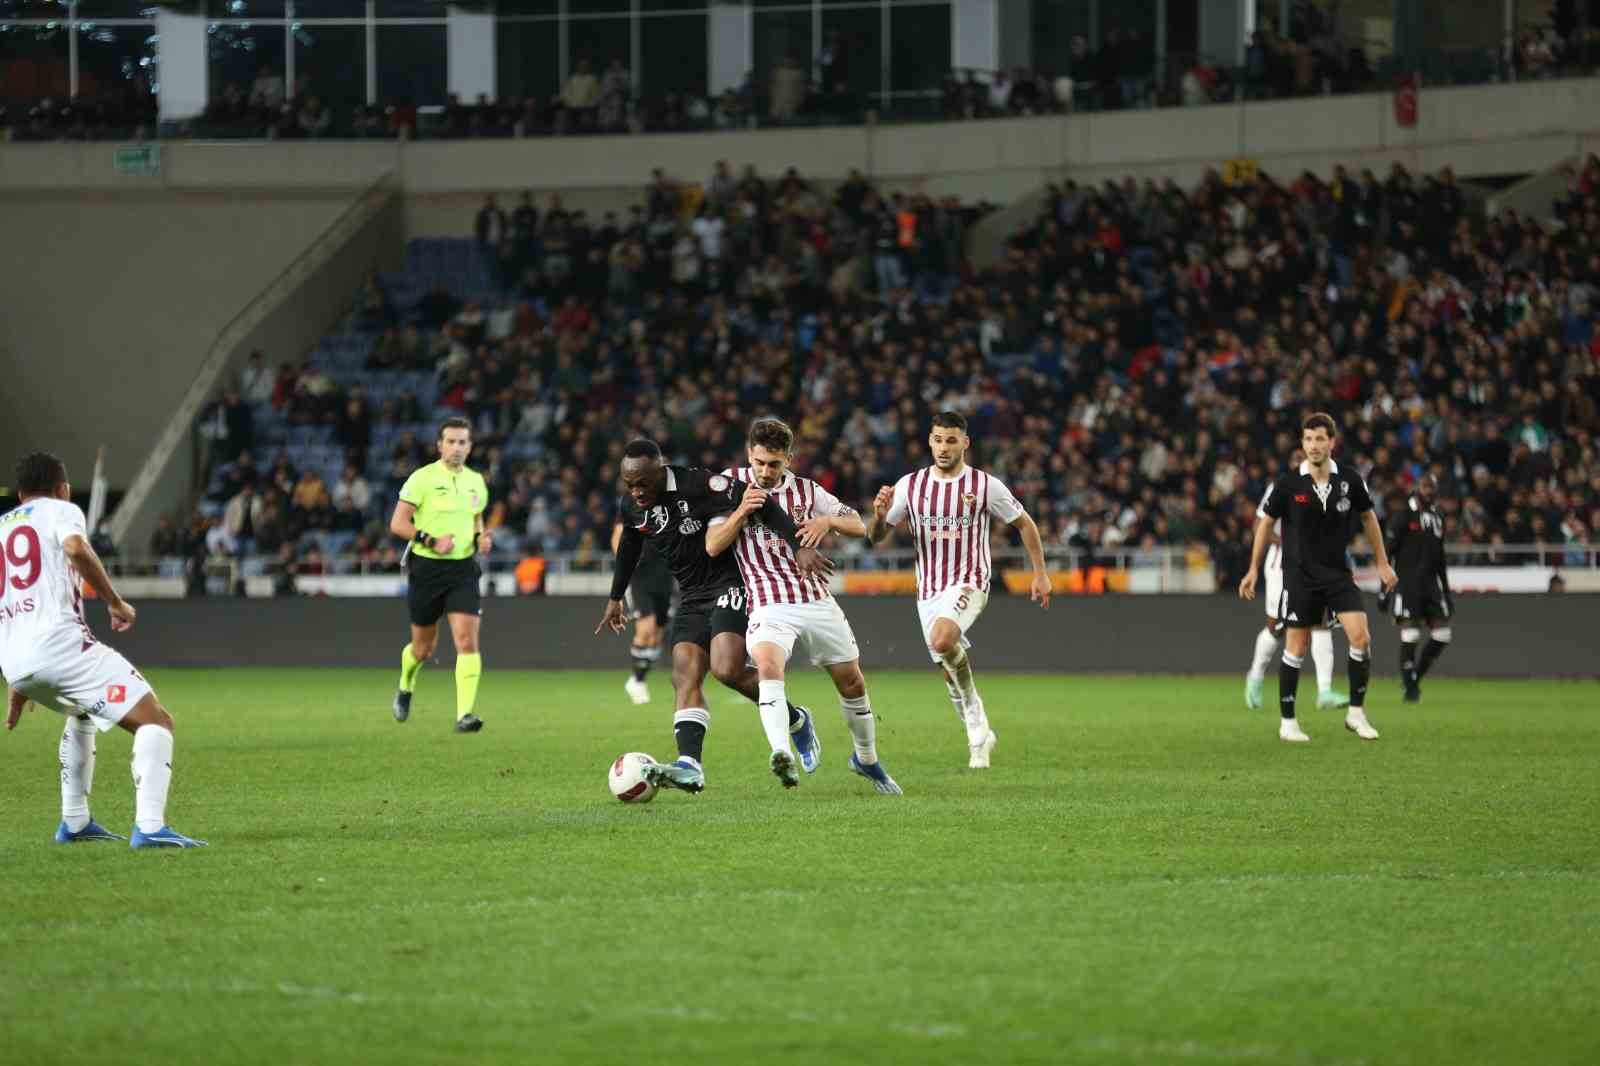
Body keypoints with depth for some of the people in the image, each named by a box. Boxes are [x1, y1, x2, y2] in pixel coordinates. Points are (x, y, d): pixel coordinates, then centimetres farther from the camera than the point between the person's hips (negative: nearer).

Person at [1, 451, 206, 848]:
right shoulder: (61, 510, 10)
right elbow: (76, 548, -15)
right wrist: (116, 603, -6)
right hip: (60, 643, -7)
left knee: (82, 715, 37)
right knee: (156, 722, -6)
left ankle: (74, 822, 32)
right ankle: (149, 825, -25)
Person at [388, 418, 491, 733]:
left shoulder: (476, 482, 9)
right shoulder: (423, 478, -7)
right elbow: (397, 523, -9)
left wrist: (481, 538, 4)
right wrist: (431, 541, -20)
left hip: (463, 568, 3)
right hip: (426, 568, -3)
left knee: (467, 641, -15)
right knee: (423, 648, 9)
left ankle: (464, 714, -18)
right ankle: (405, 689, 42)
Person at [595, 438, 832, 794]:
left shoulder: (697, 485, -21)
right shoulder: (630, 507, 1)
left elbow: (758, 502, -21)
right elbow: (629, 548, 23)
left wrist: (799, 547, -27)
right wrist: (615, 598, 33)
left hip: (729, 586, -7)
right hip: (692, 598, 7)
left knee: (726, 668, -22)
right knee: (685, 677, -10)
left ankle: (794, 720, 0)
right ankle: (689, 766, -20)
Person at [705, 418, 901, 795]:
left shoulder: (806, 491, 8)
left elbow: (859, 526, 10)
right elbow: (713, 546, -3)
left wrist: (828, 521, -10)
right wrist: (742, 511, -18)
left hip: (817, 601, 4)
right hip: (769, 604, -4)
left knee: (852, 682, 11)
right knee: (768, 664, -33)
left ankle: (866, 759, 35)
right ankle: (783, 755, -48)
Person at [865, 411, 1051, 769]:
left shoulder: (986, 485, -6)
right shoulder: (910, 485, 0)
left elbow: (1025, 524, 7)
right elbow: (876, 537, 3)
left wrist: (1040, 574, 4)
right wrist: (879, 514, -20)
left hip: (969, 583, -5)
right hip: (928, 589, 5)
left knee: (942, 640, -32)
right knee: (949, 671, 9)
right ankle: (980, 736, 30)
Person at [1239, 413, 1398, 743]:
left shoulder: (1349, 481, -4)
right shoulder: (1287, 484, -9)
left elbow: (1368, 517, 12)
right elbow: (1266, 522, 4)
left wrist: (1382, 563, 13)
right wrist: (1254, 569, 5)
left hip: (1339, 573, 2)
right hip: (1299, 575, -2)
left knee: (1361, 637, -12)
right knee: (1296, 647, 1)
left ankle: (1356, 712, 2)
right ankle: (1287, 722, 13)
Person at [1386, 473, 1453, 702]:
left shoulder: (1438, 518, 14)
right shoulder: (1404, 516, -5)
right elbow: (1388, 552, -7)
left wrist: (1447, 591, 20)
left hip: (1431, 584, 6)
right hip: (1408, 585, -6)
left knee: (1442, 635, -1)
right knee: (1409, 636, -8)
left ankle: (1415, 677, 16)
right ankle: (1410, 688, -1)